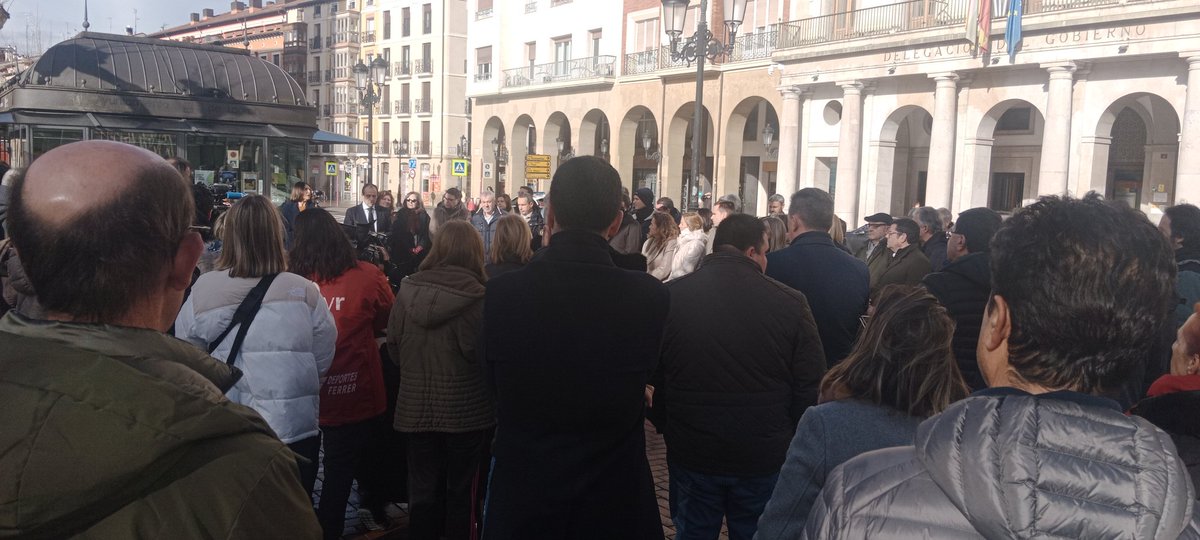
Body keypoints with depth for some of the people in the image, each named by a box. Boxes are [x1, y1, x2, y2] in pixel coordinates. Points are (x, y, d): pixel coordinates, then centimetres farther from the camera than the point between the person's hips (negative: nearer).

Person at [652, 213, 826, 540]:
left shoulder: (671, 296, -9)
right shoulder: (790, 303, -14)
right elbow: (811, 386, -7)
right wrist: (790, 438, 10)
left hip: (690, 454, 1)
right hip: (765, 457, -1)